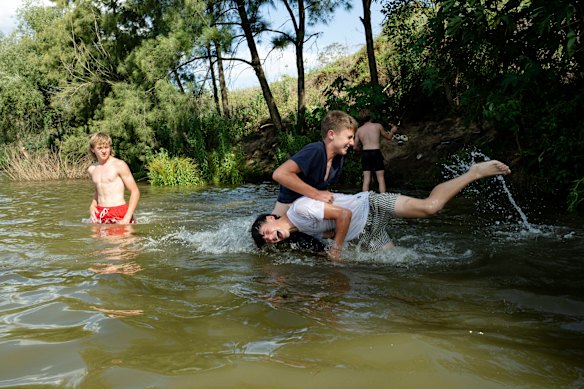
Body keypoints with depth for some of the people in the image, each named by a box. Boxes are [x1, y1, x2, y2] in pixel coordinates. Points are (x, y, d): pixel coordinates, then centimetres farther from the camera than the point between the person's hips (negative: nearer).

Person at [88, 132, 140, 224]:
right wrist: (92, 206, 9)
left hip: (119, 214, -5)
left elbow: (135, 192, -7)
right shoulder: (91, 170, 12)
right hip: (100, 215, 5)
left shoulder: (119, 165, -5)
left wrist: (127, 219, -15)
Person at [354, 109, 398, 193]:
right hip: (376, 153, -2)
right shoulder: (378, 126, 1)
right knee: (381, 179, 3)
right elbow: (388, 137, 15)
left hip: (365, 154, 3)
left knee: (366, 180, 6)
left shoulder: (359, 130, 6)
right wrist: (392, 131, 36)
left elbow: (356, 147, 11)